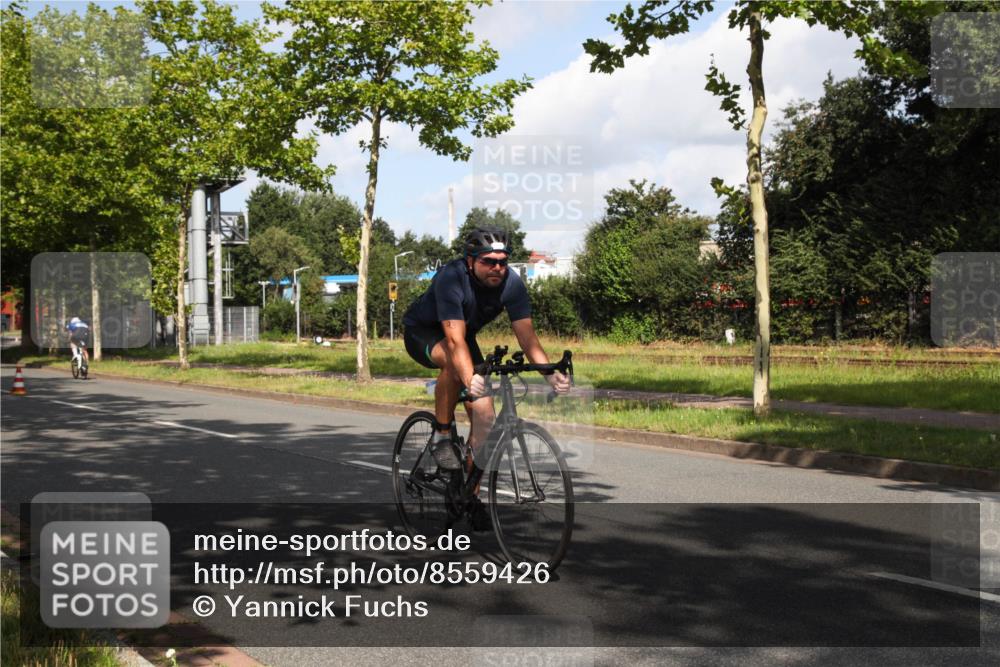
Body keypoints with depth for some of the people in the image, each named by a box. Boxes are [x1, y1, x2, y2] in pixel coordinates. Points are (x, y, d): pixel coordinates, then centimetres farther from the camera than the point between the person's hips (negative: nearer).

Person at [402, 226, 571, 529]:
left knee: (484, 413, -10)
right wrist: (470, 379, -60)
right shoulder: (451, 278, -35)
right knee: (454, 360, -39)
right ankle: (442, 435, -18)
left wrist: (550, 373, -40)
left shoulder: (511, 283, -21)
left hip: (463, 333, 5)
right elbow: (455, 340, -44)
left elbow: (526, 334, -25)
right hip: (422, 332, -4)